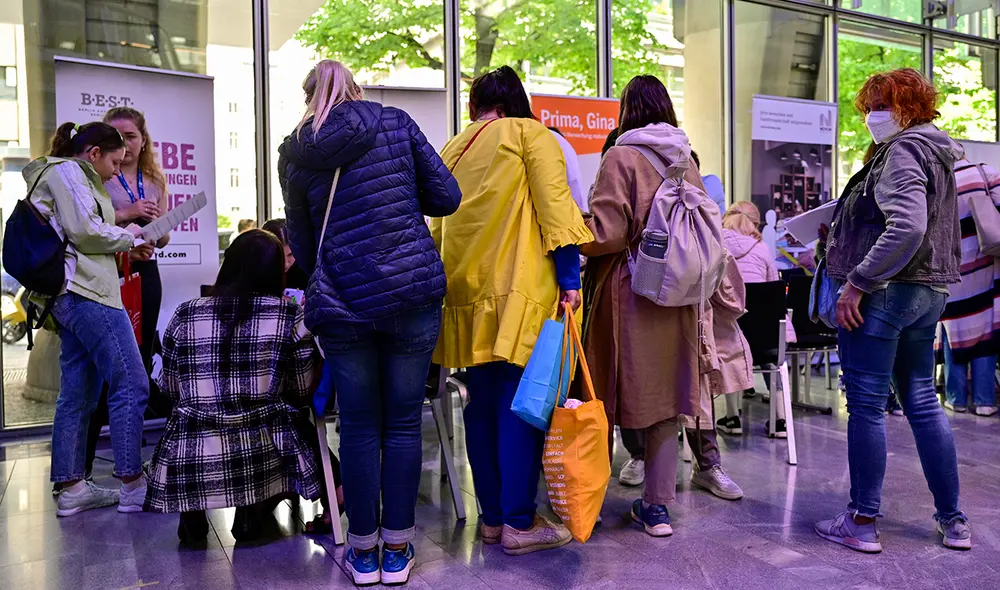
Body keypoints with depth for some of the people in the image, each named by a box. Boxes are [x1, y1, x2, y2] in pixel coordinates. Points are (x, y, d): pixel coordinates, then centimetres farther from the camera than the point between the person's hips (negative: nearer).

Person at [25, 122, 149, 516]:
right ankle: (133, 484, -8)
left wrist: (124, 246, 15)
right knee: (131, 384, -11)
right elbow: (85, 231, -14)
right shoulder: (67, 172, -2)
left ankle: (71, 488, 14)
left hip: (70, 297, 11)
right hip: (86, 291, -11)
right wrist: (127, 234, 2)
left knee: (78, 393, 10)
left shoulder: (68, 175, 27)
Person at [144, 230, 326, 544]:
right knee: (302, 429, 29)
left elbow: (169, 391, 12)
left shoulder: (183, 316, 3)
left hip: (189, 462, 3)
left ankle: (192, 514, 16)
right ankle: (254, 512, 11)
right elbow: (304, 393, 4)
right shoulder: (290, 315, -3)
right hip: (265, 459, -2)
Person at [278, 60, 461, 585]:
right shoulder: (395, 123, 5)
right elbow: (446, 197, 3)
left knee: (359, 428, 11)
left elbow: (301, 243, 12)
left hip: (342, 304, 1)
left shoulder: (295, 152, 7)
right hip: (414, 293, 0)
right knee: (403, 423, 8)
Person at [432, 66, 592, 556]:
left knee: (482, 404, 10)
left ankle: (492, 517, 19)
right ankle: (519, 524, 3)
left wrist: (445, 281, 27)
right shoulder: (530, 134, 3)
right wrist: (569, 276, -9)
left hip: (469, 291, 6)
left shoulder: (452, 150, 18)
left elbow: (437, 224, 20)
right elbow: (554, 204, -9)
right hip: (519, 290, -5)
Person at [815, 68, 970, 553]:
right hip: (928, 293, 10)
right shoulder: (935, 153, 20)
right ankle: (953, 520, 22)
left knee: (866, 405, -3)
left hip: (883, 294, -10)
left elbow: (907, 227, -25)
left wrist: (857, 283, -22)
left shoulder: (904, 149, -11)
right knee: (922, 401, 15)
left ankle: (862, 523, 6)